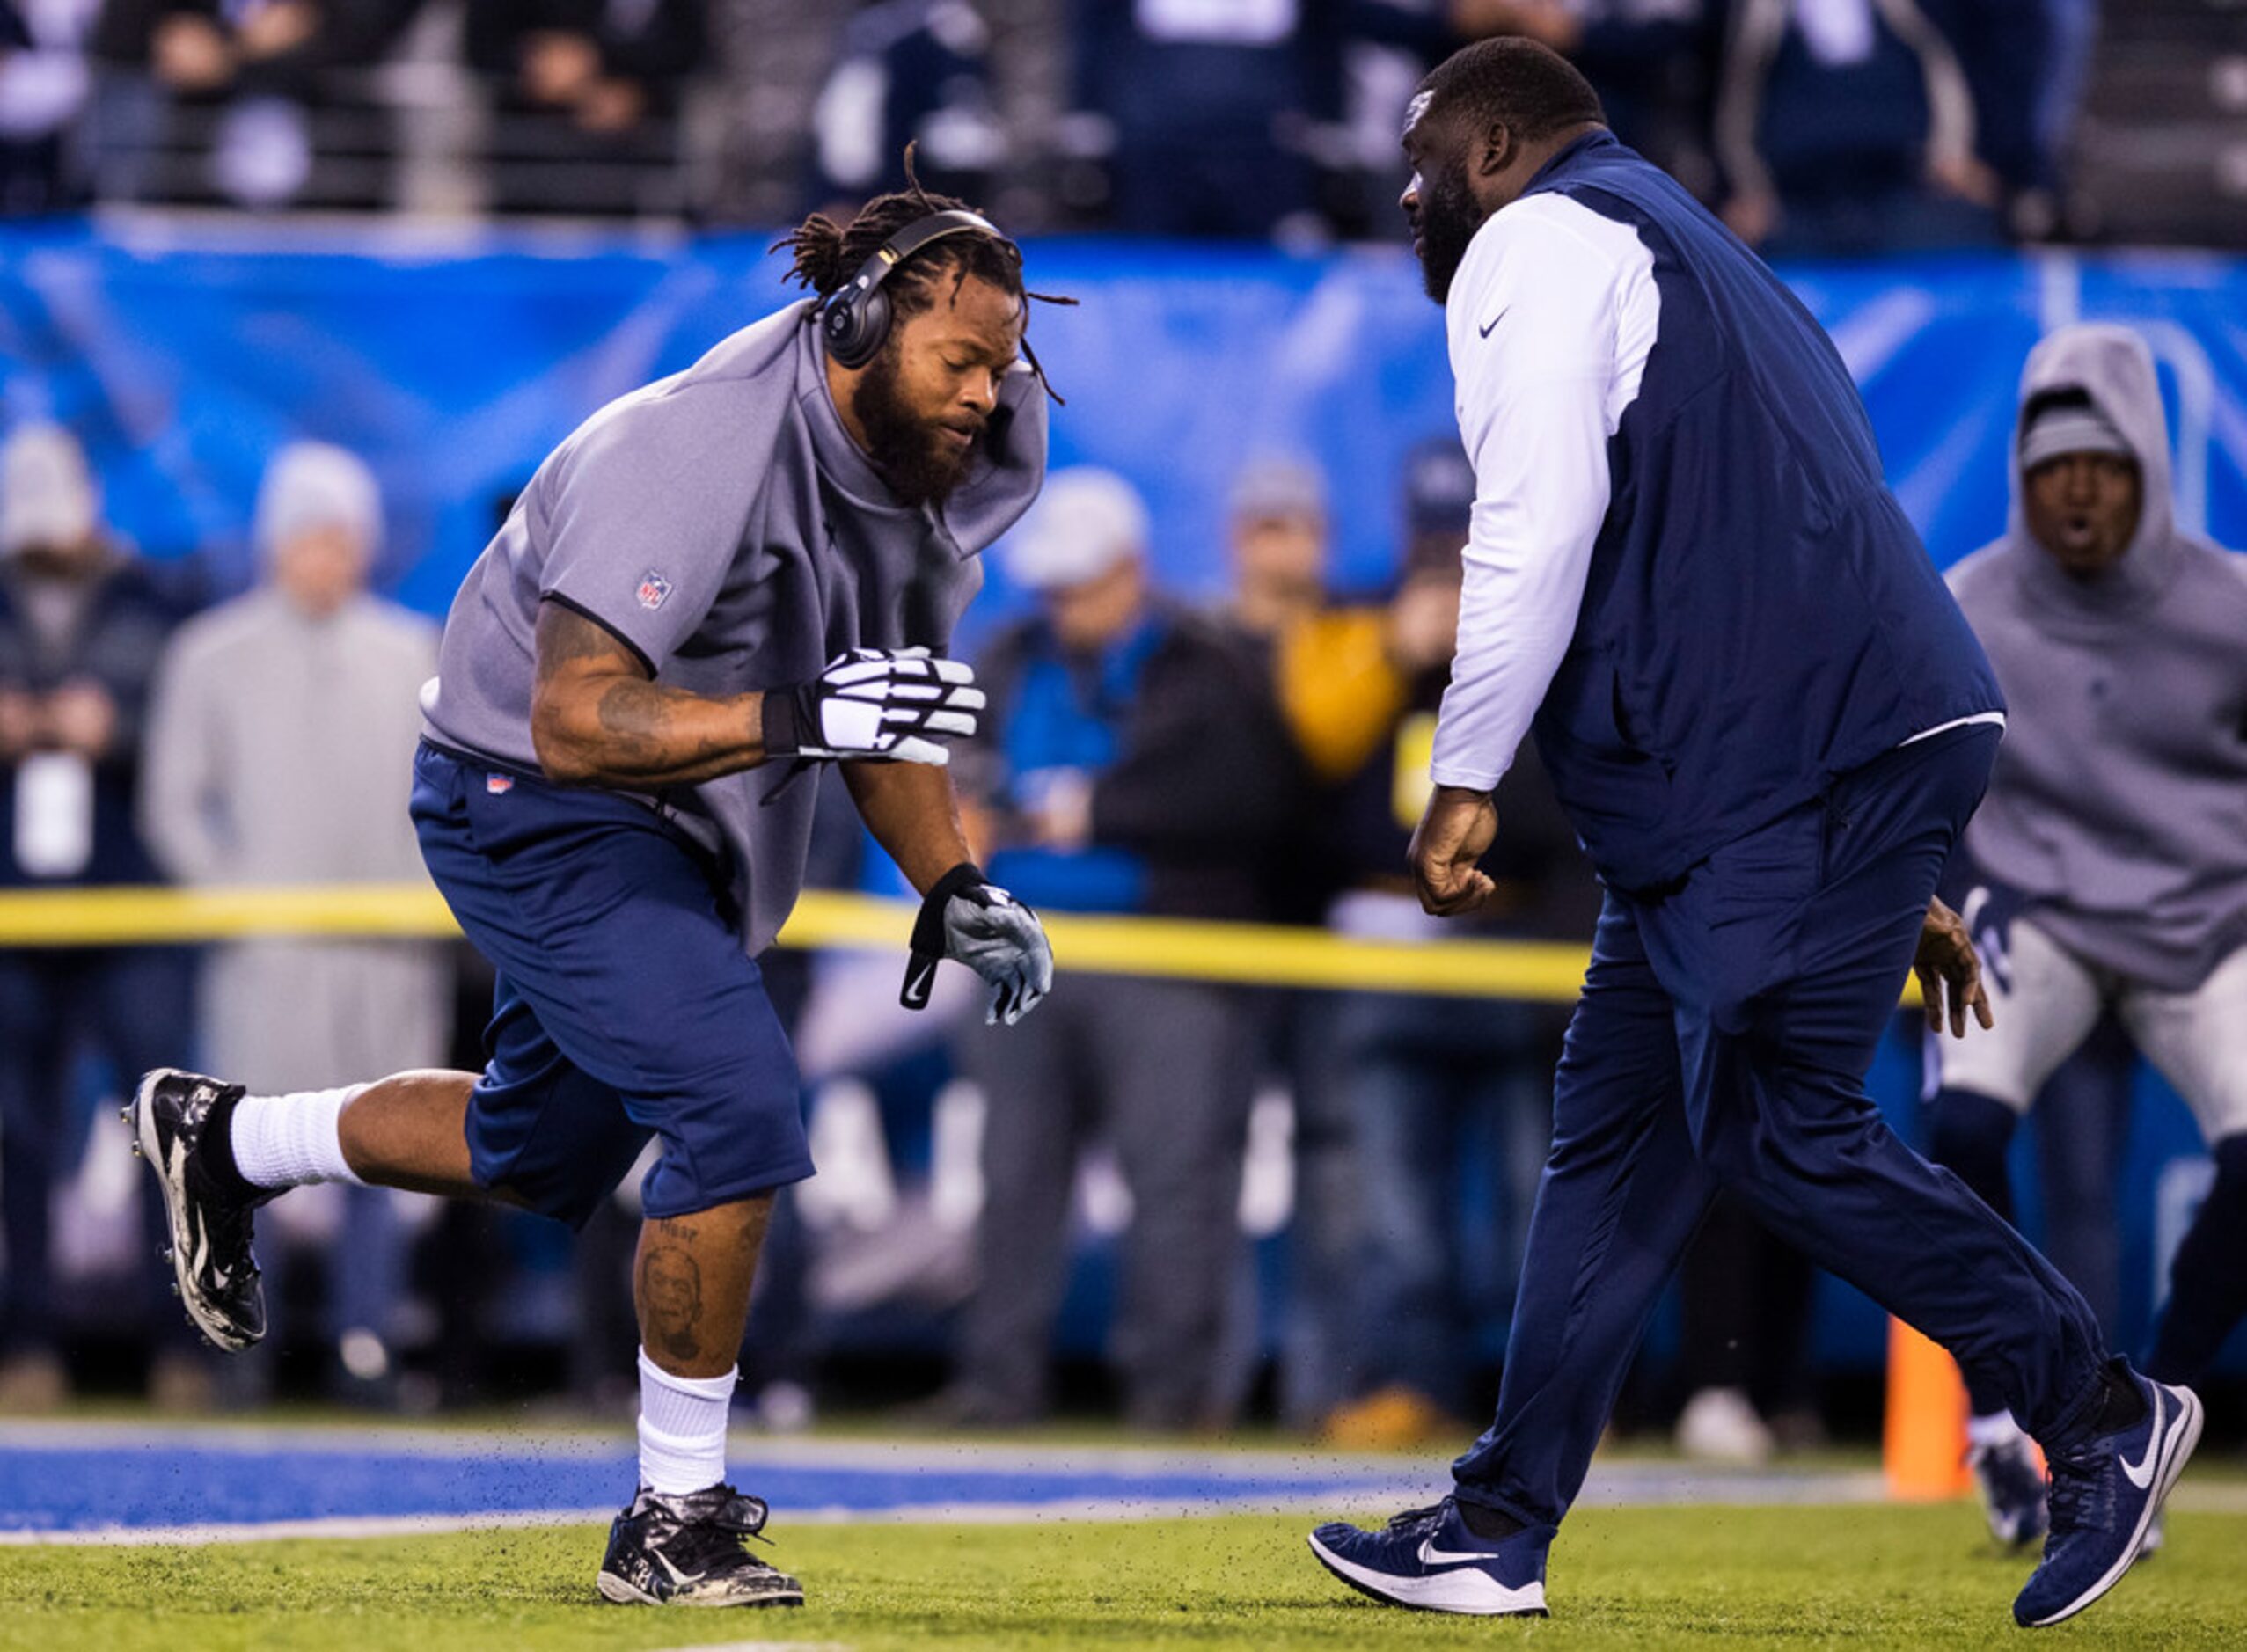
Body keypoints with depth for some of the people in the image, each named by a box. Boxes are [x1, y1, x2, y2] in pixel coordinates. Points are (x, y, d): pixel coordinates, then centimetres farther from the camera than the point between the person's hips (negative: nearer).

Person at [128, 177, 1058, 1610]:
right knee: (739, 1110, -23)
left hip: (674, 837, 9)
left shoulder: (910, 469, -4)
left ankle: (225, 1140, 46)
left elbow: (878, 704, 10)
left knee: (538, 1156, 22)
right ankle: (676, 1517, -10)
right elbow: (576, 724, -36)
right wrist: (795, 717, -46)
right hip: (532, 809, -9)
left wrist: (953, 889, -3)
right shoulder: (694, 454, -31)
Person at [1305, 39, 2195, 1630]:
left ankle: (2101, 1412, -2)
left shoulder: (1536, 240, 2)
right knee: (1621, 1129, 11)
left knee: (1785, 1132, -9)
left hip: (1786, 769, -10)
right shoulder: (1696, 262, 31)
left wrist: (1463, 777, -10)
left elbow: (1540, 518, -13)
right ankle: (1500, 1531, 13)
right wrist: (1902, 883, 27)